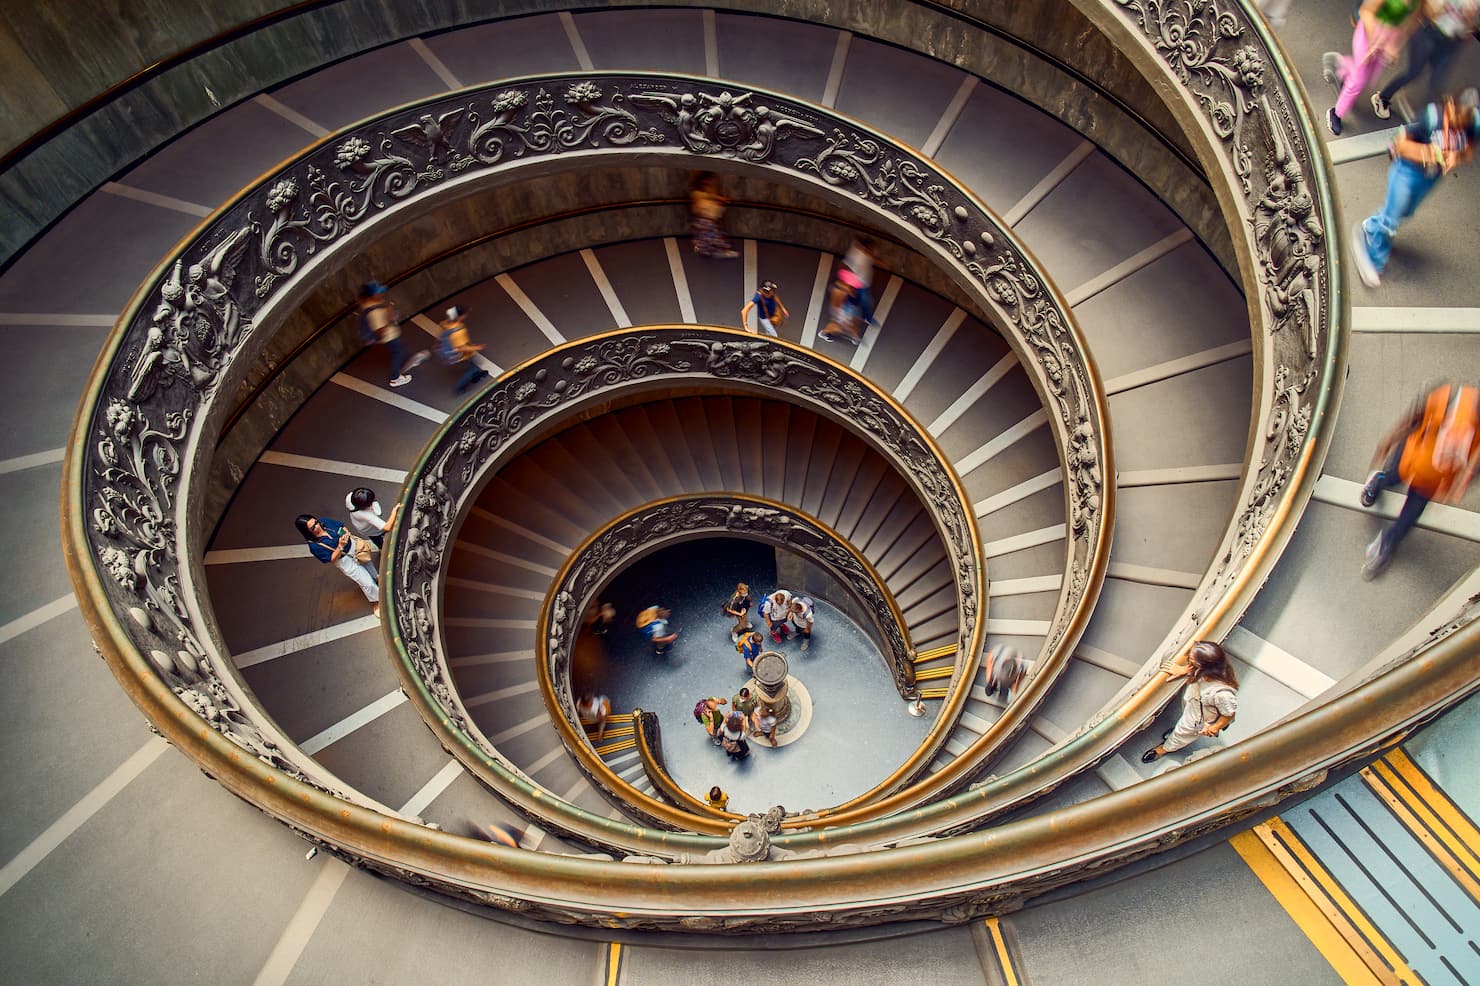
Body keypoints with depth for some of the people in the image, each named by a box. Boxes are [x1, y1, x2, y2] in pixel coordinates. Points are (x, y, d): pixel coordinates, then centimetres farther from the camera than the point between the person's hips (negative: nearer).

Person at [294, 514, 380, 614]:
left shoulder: (324, 521, -17)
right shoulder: (314, 545, -28)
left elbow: (343, 527, 0)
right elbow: (332, 560, -23)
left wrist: (346, 533, -21)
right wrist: (340, 546, -36)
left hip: (353, 546, 5)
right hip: (345, 560, -5)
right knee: (368, 583, -1)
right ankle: (377, 603, 25)